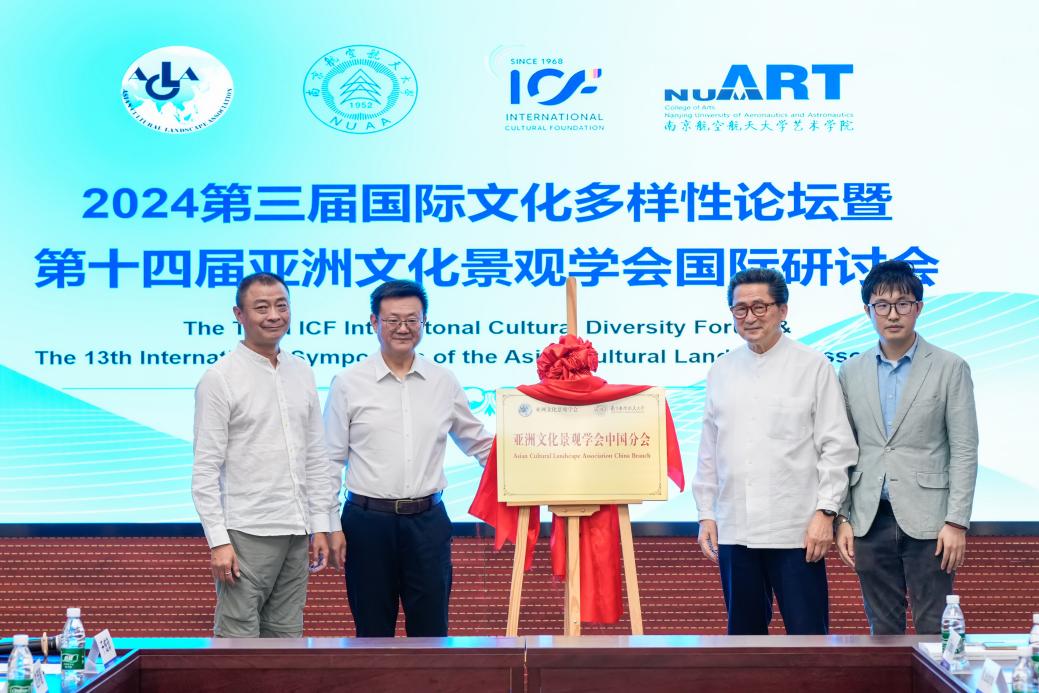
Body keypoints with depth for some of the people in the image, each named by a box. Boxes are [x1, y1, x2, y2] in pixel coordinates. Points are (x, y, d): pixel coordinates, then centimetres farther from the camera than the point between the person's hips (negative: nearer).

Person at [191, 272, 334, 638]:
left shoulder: (302, 372, 11)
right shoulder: (219, 378, -7)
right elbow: (205, 470, -10)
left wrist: (320, 525, 9)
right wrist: (219, 541, -15)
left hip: (296, 533, 6)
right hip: (247, 535, -6)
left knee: (286, 638, 11)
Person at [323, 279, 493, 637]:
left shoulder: (444, 382, 6)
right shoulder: (348, 383, -1)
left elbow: (478, 443, 16)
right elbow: (331, 460, 1)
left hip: (428, 520, 2)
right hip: (368, 520, -2)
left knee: (431, 629, 6)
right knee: (373, 630, 8)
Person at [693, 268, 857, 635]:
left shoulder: (812, 366, -1)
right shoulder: (721, 370, 11)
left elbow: (837, 446, -2)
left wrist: (825, 512, -9)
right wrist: (706, 513, 10)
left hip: (795, 531, -4)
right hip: (734, 530, 4)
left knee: (808, 634, -1)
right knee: (743, 633, 11)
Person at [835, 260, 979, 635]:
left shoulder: (950, 368, 0)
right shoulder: (851, 372, 9)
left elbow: (965, 451, -3)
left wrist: (957, 521, -9)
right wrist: (842, 517, 5)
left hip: (926, 520, -3)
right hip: (870, 520, 3)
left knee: (934, 631, 0)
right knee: (883, 630, 10)